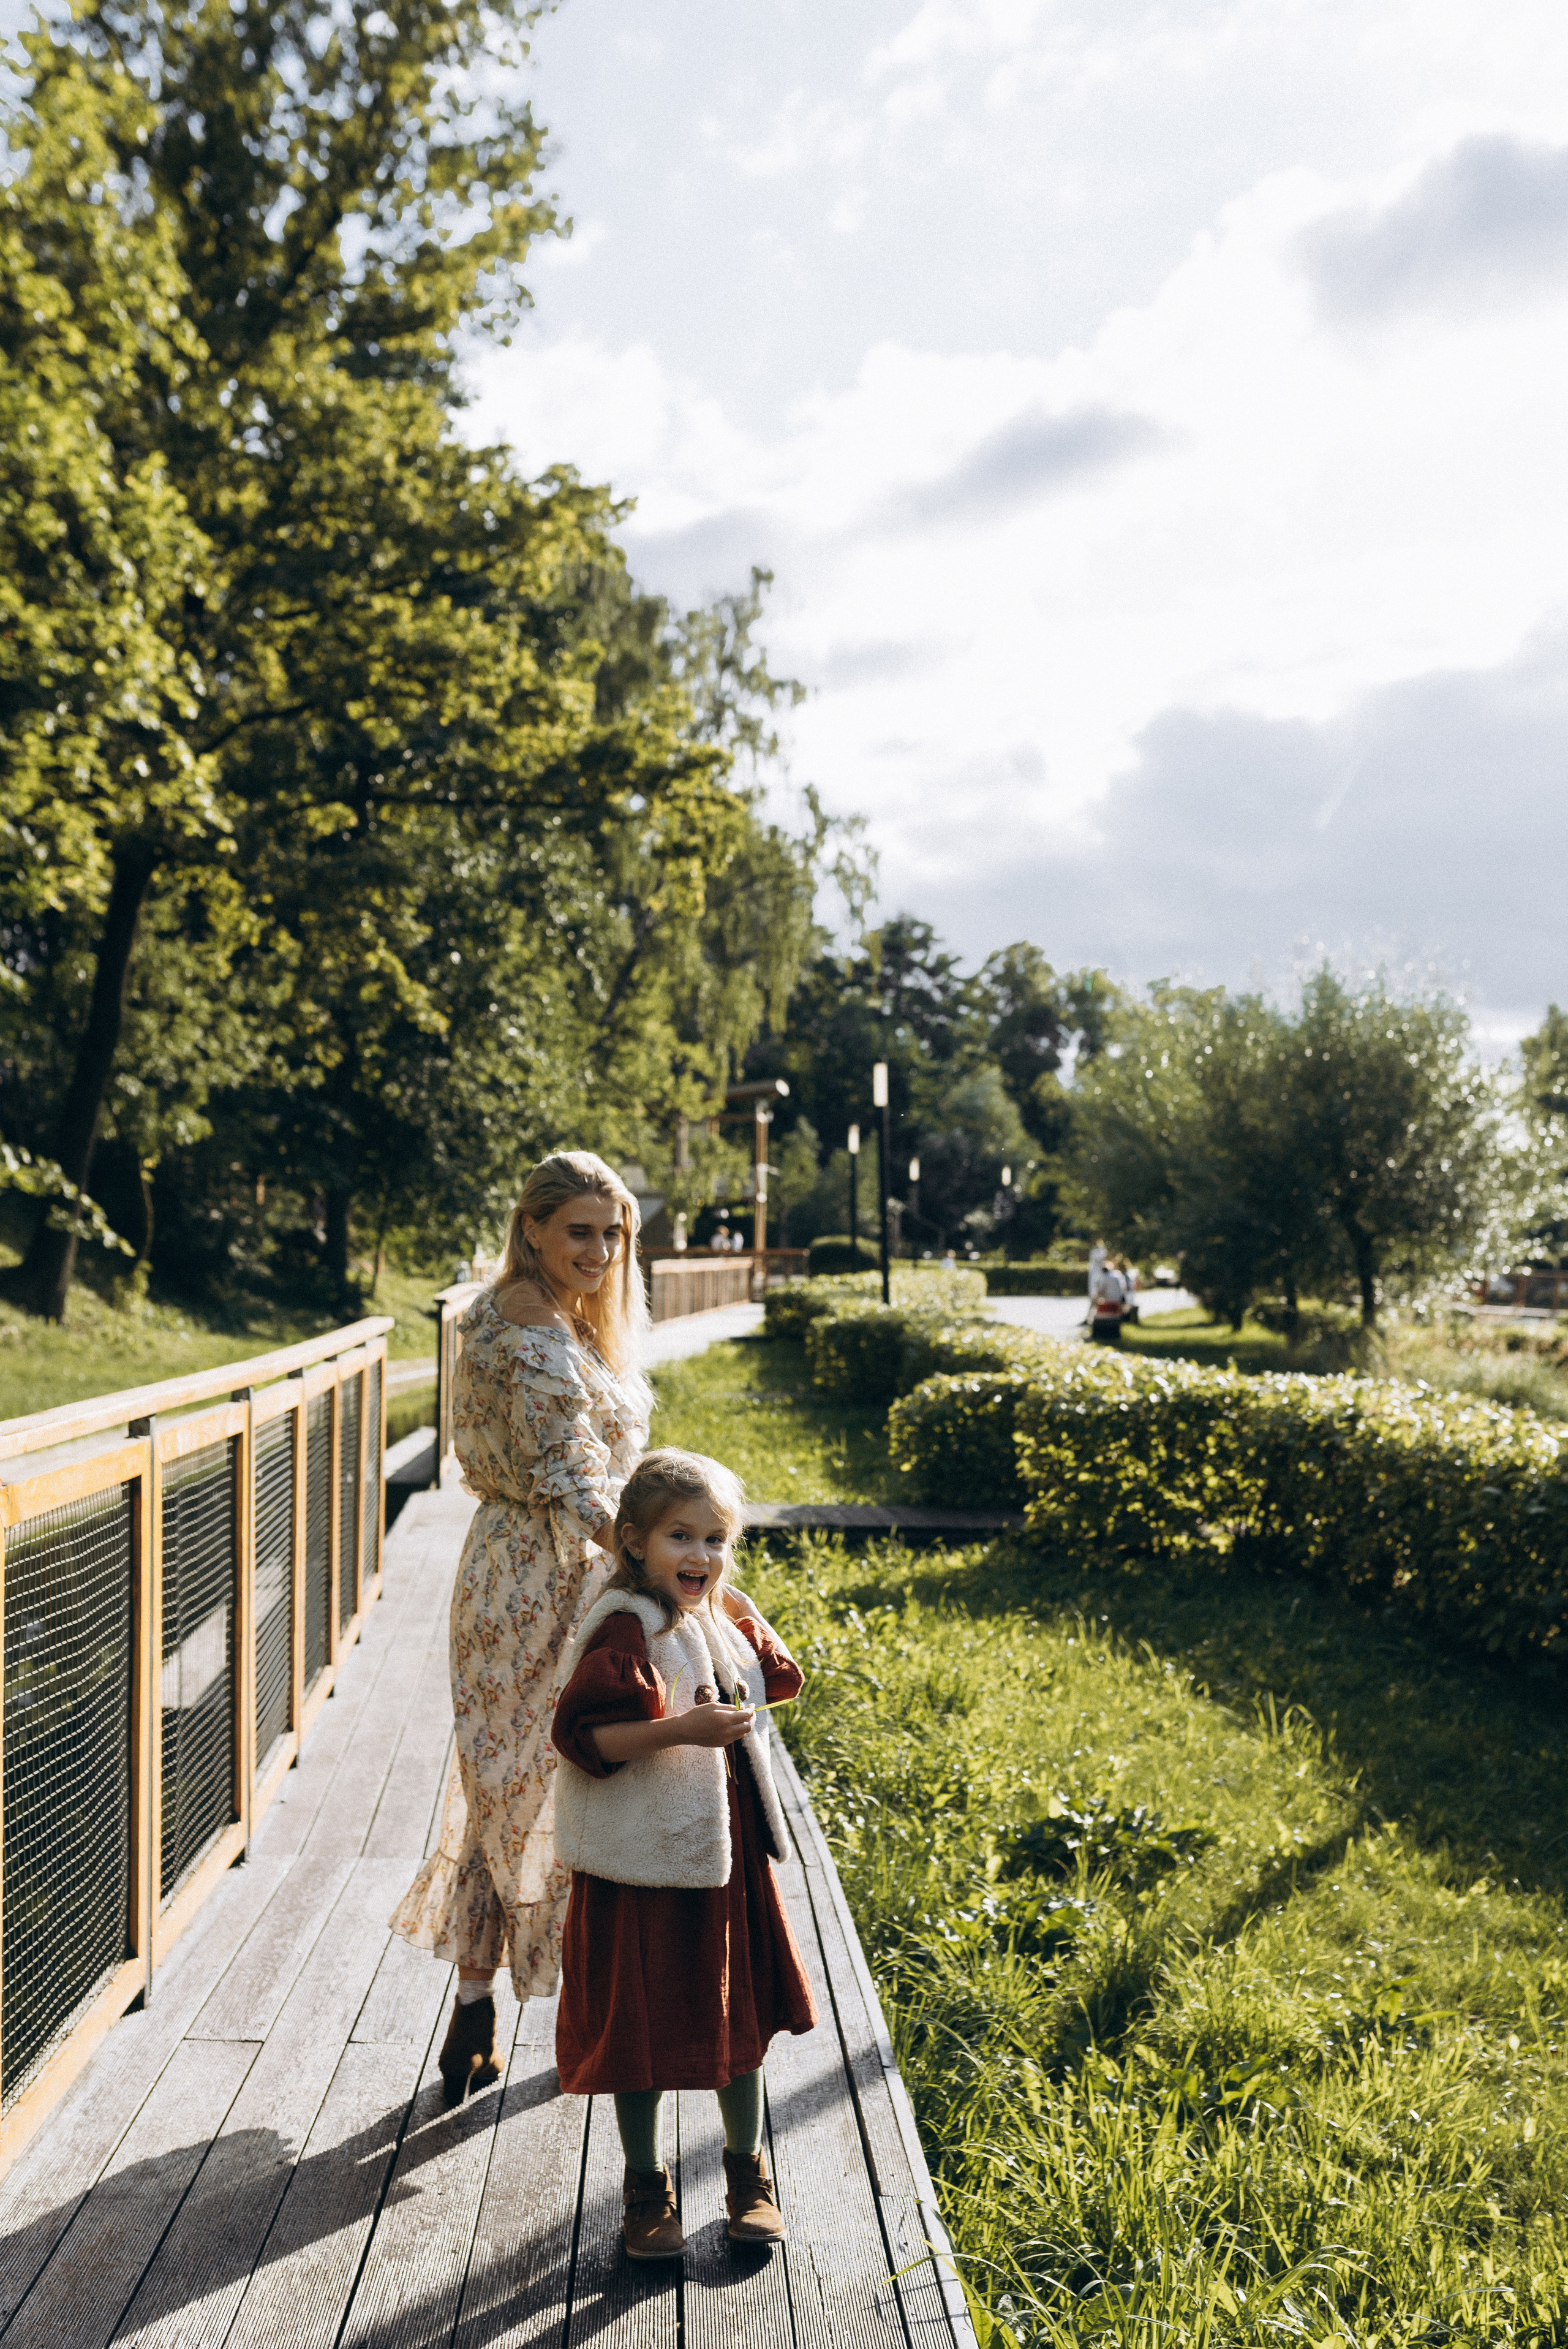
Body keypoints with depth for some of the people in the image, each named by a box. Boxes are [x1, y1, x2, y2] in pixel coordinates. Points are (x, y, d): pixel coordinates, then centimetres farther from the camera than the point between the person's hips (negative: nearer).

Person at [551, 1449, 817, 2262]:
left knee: (740, 2013, 18)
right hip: (647, 1859, -7)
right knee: (643, 2027, 8)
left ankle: (747, 2171, 37)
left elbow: (777, 1677, 22)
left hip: (728, 1854, 7)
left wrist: (734, 1606, 9)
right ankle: (646, 2186, 29)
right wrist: (681, 1729, -35)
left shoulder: (726, 1623, 6)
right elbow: (585, 1733, -26)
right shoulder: (625, 1631, -19)